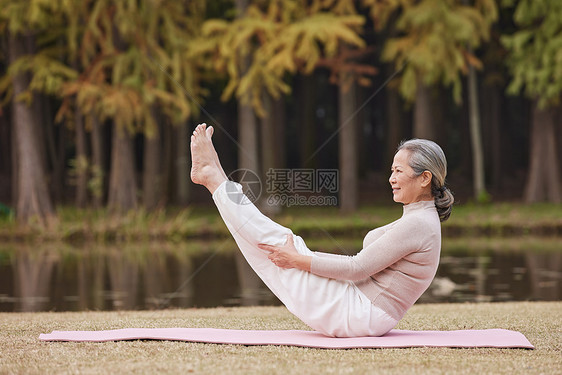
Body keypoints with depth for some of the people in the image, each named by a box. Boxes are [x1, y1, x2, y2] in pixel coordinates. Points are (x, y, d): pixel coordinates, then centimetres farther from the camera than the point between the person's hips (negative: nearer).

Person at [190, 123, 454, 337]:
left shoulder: (419, 224, -17)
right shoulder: (418, 220, 15)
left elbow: (357, 268, -20)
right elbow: (364, 262, 20)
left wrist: (299, 261, -13)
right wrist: (303, 256, 18)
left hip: (359, 315, -8)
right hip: (361, 314, 8)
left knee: (277, 242, -4)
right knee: (287, 245, 7)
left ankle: (210, 174, 7)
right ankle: (214, 176, 15)